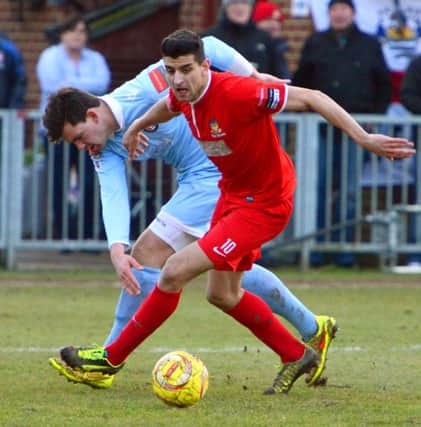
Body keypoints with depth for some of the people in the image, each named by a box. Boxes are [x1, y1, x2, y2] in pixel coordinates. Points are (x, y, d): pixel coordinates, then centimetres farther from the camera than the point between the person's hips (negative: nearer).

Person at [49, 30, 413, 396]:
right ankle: (296, 355, 36)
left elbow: (311, 98, -28)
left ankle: (112, 357, 1)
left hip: (263, 205, -9)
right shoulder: (184, 95, -6)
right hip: (233, 192, 9)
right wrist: (137, 126, 37)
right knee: (222, 294, 20)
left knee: (175, 271, -14)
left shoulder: (237, 93, -30)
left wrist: (364, 139, -31)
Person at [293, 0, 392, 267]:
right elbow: (300, 82, 14)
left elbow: (385, 86, 14)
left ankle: (344, 248, 6)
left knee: (349, 190, 1)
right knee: (317, 188, -2)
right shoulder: (316, 44, 10)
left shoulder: (369, 46, 10)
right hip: (321, 129, 0)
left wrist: (375, 115, 4)